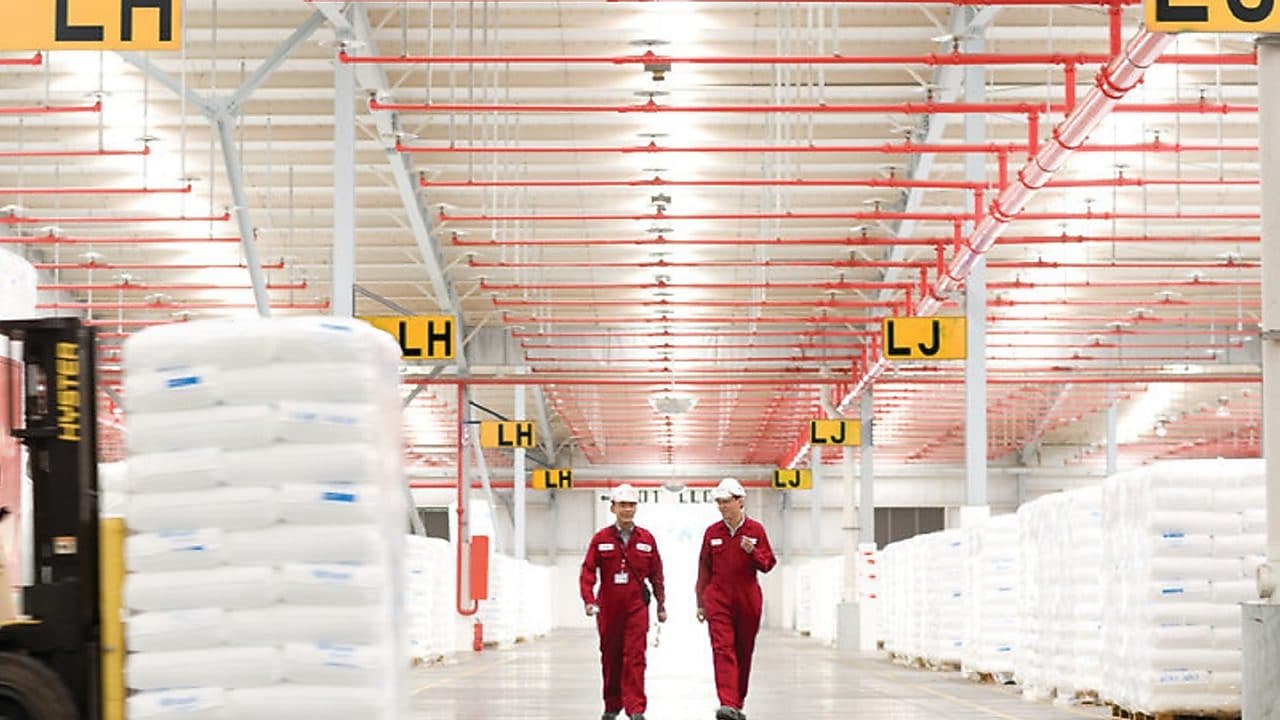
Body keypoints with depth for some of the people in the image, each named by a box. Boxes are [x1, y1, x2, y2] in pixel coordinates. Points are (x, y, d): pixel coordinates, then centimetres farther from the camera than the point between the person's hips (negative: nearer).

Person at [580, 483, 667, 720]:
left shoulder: (646, 539, 5)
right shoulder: (601, 539, 2)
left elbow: (656, 574, 10)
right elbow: (588, 571, -2)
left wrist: (661, 605, 10)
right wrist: (589, 600, -14)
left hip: (636, 606, -1)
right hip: (608, 608, 1)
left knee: (634, 656, -10)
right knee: (610, 657, 9)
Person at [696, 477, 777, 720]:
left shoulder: (756, 530, 3)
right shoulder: (712, 532, 6)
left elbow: (768, 564, 4)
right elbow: (704, 570, 10)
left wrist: (752, 551, -16)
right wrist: (701, 603, 10)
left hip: (747, 599, 1)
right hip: (718, 598, 0)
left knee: (744, 652, 7)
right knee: (723, 649, -14)